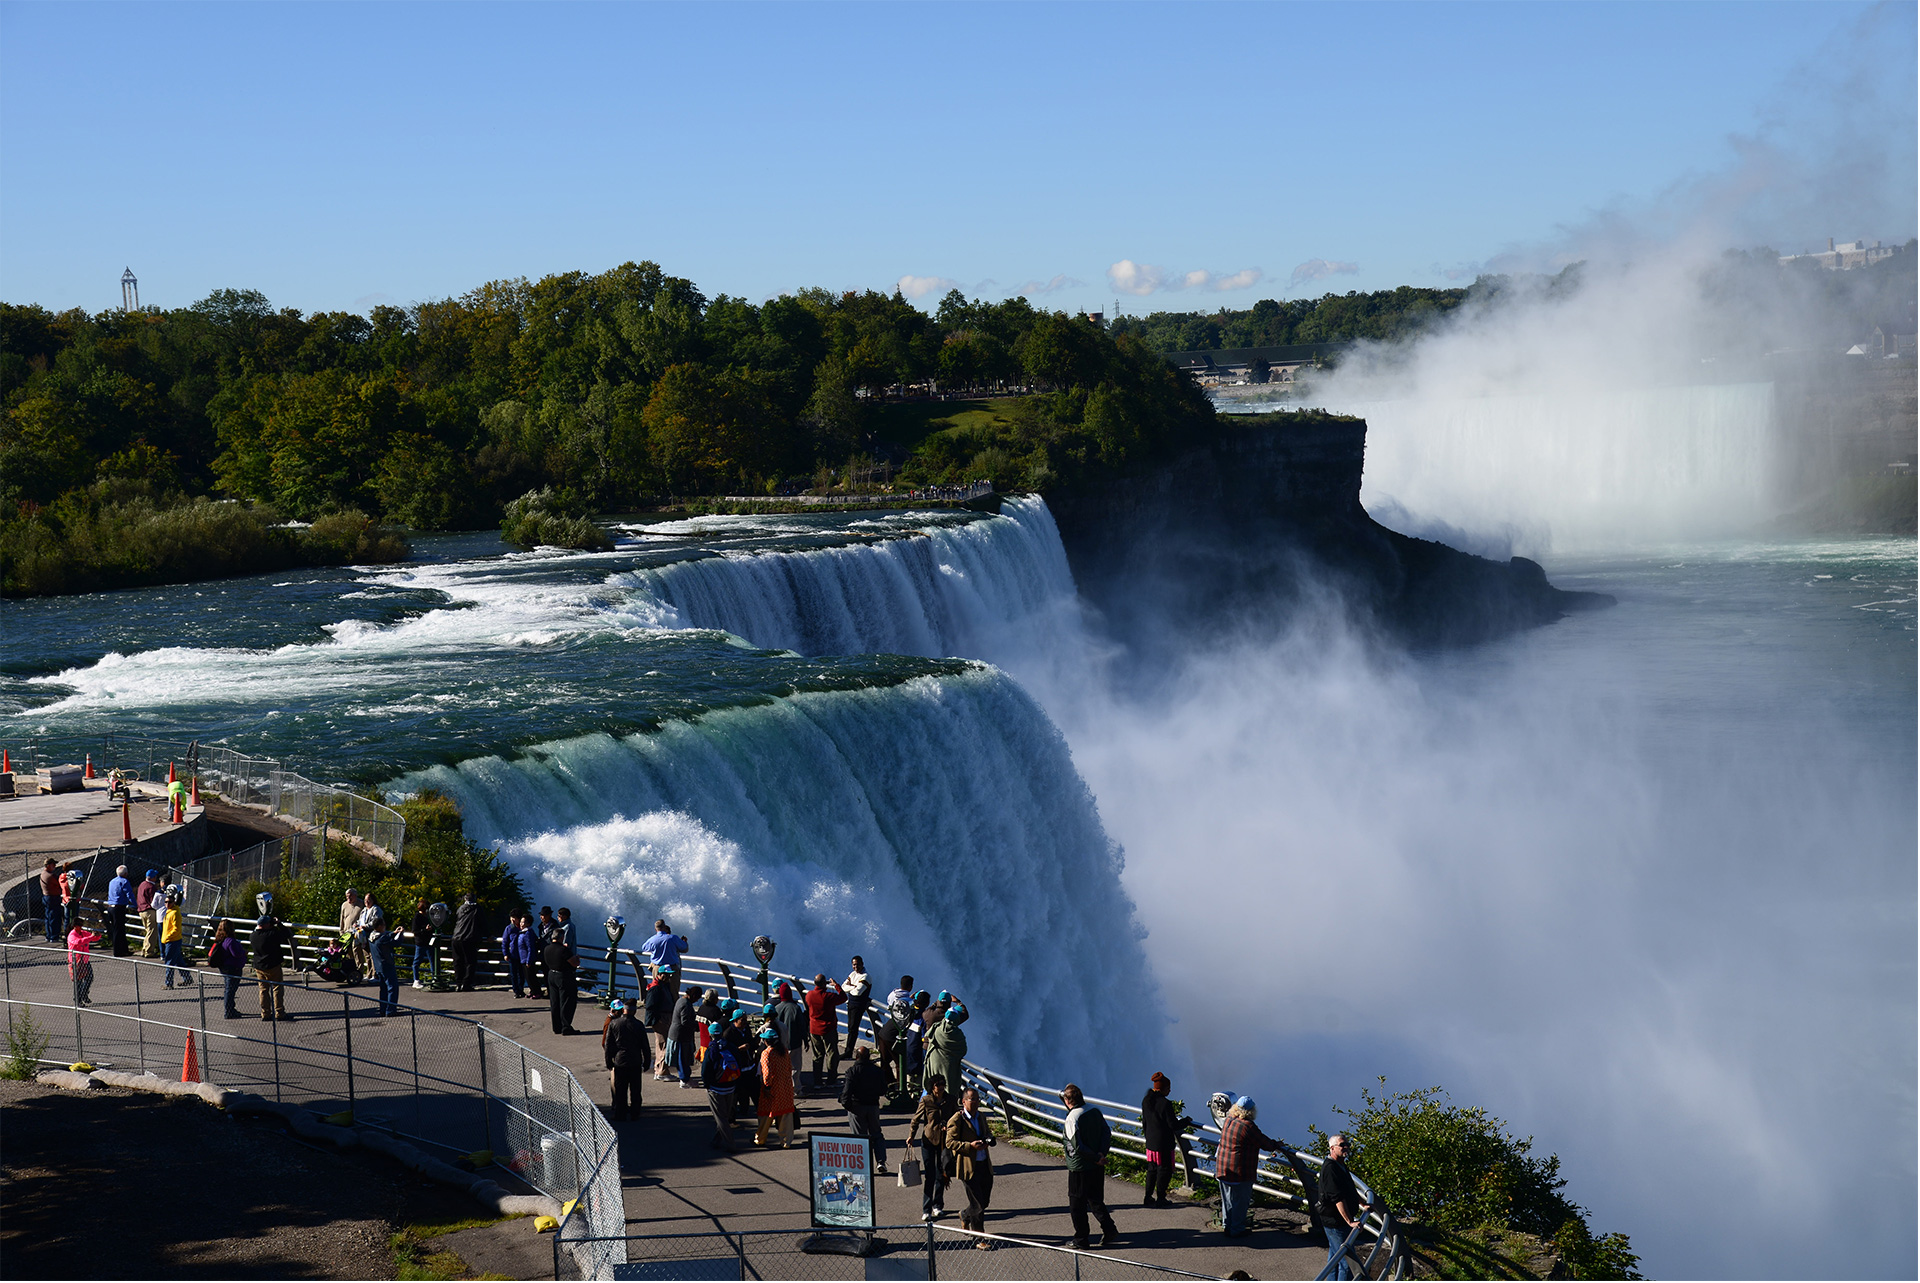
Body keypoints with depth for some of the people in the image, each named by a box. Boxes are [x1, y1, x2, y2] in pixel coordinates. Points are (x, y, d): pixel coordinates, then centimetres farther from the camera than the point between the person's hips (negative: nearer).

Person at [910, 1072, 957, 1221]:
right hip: (928, 1139, -3)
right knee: (929, 1174, -5)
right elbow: (916, 1119, 1)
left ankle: (938, 1206, 24)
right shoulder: (926, 1101, -7)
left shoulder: (950, 1100, 0)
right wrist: (911, 1135, -6)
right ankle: (926, 1210, -2)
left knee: (941, 1174, 9)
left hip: (944, 1140, 3)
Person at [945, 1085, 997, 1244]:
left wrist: (989, 1140, 2)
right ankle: (979, 1239, 6)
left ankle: (965, 1217, 42)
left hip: (985, 1165, 7)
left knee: (985, 1201, 13)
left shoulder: (981, 1117, 12)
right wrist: (970, 1146, -23)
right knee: (978, 1204, -6)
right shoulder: (956, 1120, -10)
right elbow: (950, 1143, -12)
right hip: (968, 1167, -7)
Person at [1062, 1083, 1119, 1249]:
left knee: (1077, 1204, 7)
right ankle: (1109, 1230, 11)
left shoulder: (1072, 1118, -19)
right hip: (1098, 1167, 7)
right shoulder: (1095, 1111, 3)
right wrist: (1101, 1153, -8)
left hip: (1079, 1168, -7)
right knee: (1096, 1200, 20)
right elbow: (1107, 1132, 2)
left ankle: (1080, 1240, 14)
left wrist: (1097, 1158, -14)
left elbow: (1077, 1146, -23)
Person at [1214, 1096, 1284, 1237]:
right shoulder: (1248, 1126, -22)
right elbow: (1264, 1143, -12)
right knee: (1240, 1201, 6)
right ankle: (1236, 1229, 13)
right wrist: (1276, 1144, 8)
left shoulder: (1228, 1121, 2)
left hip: (1222, 1167, 7)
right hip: (1240, 1172, -7)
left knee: (1227, 1199, 19)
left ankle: (1226, 1225, 28)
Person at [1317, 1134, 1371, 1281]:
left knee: (1334, 1258, 19)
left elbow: (1350, 1190, 28)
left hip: (1335, 1221, 11)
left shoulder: (1340, 1166, 11)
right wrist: (1350, 1221, -29)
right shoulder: (1330, 1168, -22)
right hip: (1336, 1222, -11)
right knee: (1346, 1261, -8)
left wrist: (1363, 1205, 31)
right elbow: (1338, 1198, -27)